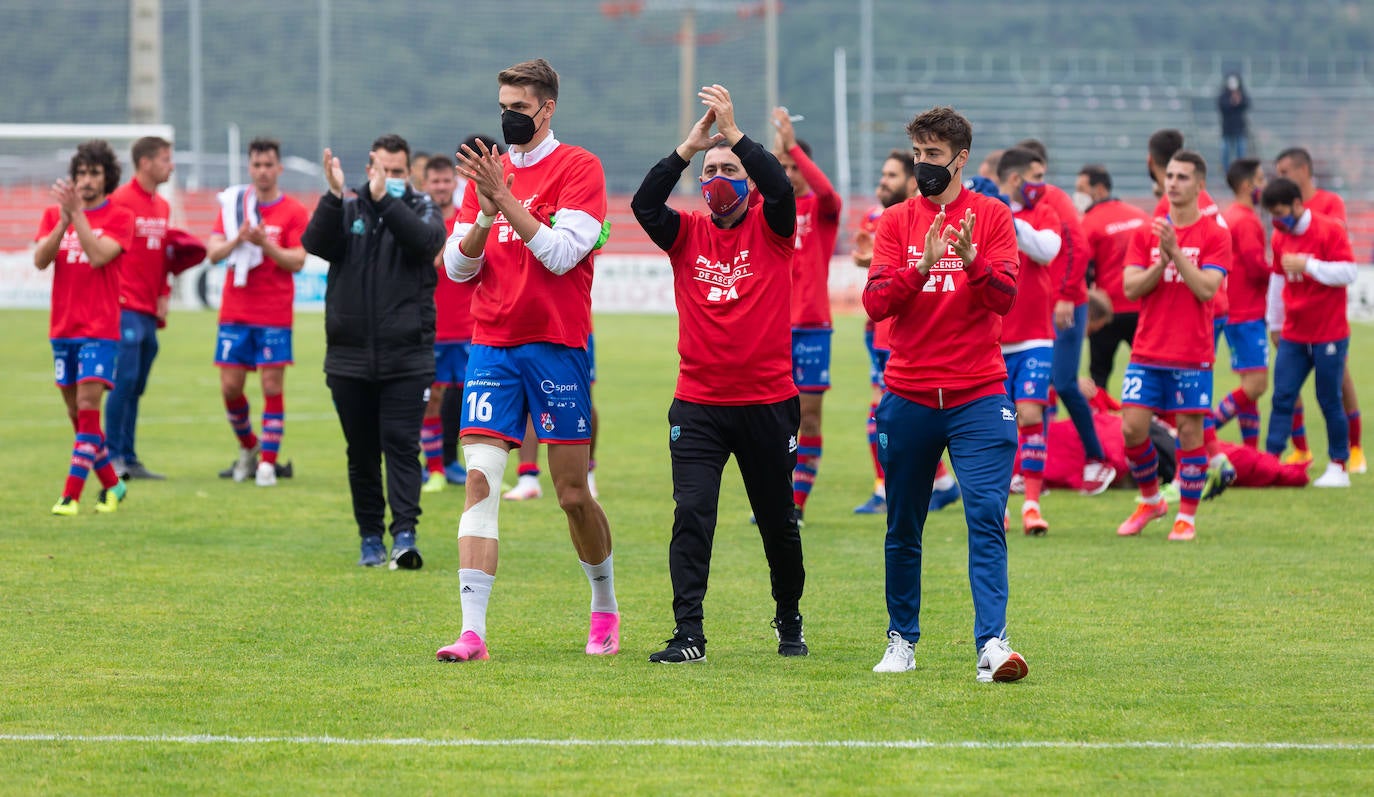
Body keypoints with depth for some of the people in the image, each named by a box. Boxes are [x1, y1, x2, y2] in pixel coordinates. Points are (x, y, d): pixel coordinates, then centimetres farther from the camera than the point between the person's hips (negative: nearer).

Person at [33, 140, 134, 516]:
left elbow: (99, 256, -19)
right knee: (77, 413, 9)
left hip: (100, 330, -5)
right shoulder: (54, 215, 9)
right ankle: (112, 485, 24)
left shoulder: (120, 217, -3)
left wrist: (78, 213, -21)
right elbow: (40, 259, -5)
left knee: (87, 408, -14)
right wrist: (64, 219, -17)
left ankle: (71, 495, -16)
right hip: (62, 328, 5)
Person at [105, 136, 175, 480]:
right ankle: (113, 455, -7)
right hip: (126, 308, -8)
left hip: (149, 310, 8)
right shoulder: (120, 200, -9)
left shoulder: (163, 207, 16)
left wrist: (163, 296, 13)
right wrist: (112, 294, -14)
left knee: (136, 386, 9)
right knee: (125, 379, -11)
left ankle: (129, 458, 12)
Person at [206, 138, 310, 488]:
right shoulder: (233, 205, 8)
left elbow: (298, 261, -7)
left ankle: (267, 462, -1)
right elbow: (213, 252, 1)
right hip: (235, 311, 3)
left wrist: (266, 245, -22)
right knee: (230, 387, 2)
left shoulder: (293, 212, 0)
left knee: (272, 386, -6)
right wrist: (238, 240, -18)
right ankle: (248, 446, 26)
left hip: (275, 315, -3)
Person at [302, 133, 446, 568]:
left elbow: (427, 240, -18)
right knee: (362, 452, 8)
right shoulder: (346, 210, 7)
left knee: (401, 446, -11)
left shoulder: (422, 209, 5)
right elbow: (315, 243, -12)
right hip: (349, 356, 2)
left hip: (406, 358, -2)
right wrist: (334, 195, -27)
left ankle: (405, 535, -16)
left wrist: (384, 198, -27)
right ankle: (371, 538, 16)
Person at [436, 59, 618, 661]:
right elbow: (456, 266, 8)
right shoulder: (489, 170, 12)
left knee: (573, 493, 3)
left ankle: (605, 607, 27)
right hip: (491, 343, 4)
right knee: (480, 479, -10)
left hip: (557, 345, -4)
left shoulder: (578, 168, -3)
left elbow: (560, 254, -15)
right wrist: (484, 215, -11)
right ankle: (472, 632, -15)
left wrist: (504, 199, -20)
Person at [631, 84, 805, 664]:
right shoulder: (688, 235, 5)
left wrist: (734, 133, -24)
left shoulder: (770, 230, 1)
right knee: (691, 513, -13)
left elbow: (782, 189, -20)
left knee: (777, 522, 12)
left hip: (767, 403, -1)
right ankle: (688, 633, -14)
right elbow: (645, 204, -12)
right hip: (698, 405, 1)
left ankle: (789, 621, 32)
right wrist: (689, 146, -18)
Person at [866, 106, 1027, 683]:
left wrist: (972, 261, -25)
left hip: (977, 396, -2)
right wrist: (921, 269, -20)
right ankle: (902, 640, 21)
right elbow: (875, 302, -4)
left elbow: (1005, 296, -7)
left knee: (986, 517, -14)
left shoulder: (991, 217, 3)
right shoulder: (896, 221, 7)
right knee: (903, 529, 9)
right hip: (907, 394, 2)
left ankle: (992, 644, -20)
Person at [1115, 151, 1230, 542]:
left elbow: (1207, 289, -12)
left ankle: (1187, 516, 8)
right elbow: (1130, 287, 1)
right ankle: (1150, 499, 19)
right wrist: (1160, 264, -15)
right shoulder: (1146, 233, 9)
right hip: (1147, 352, 3)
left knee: (1190, 431, -3)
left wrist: (1176, 253, -19)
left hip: (1192, 354, -3)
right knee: (1132, 427, -3)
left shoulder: (1215, 234, -2)